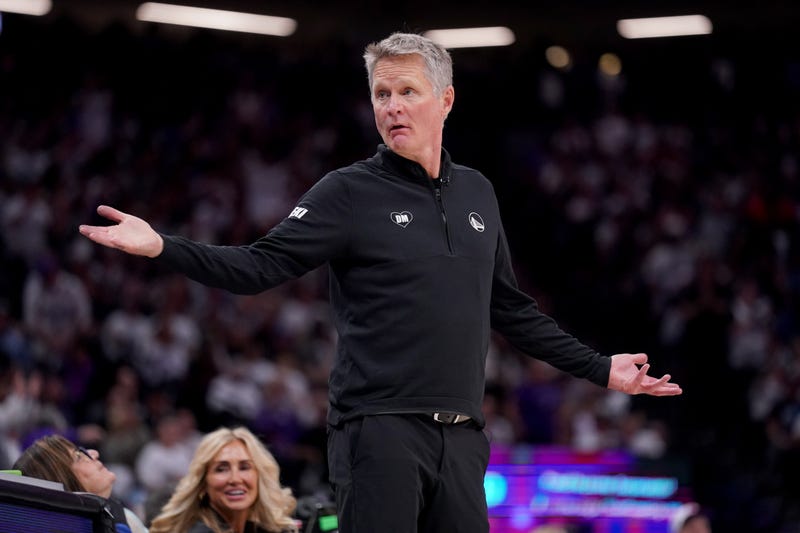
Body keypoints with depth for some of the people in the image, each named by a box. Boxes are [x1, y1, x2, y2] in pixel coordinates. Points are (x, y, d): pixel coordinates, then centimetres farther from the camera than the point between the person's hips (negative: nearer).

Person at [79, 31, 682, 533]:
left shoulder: (477, 193, 15)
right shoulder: (350, 193, 0)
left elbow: (511, 309, 24)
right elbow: (259, 267, -8)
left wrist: (600, 368, 25)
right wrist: (161, 246, -22)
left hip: (461, 437, 5)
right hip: (380, 427, -5)